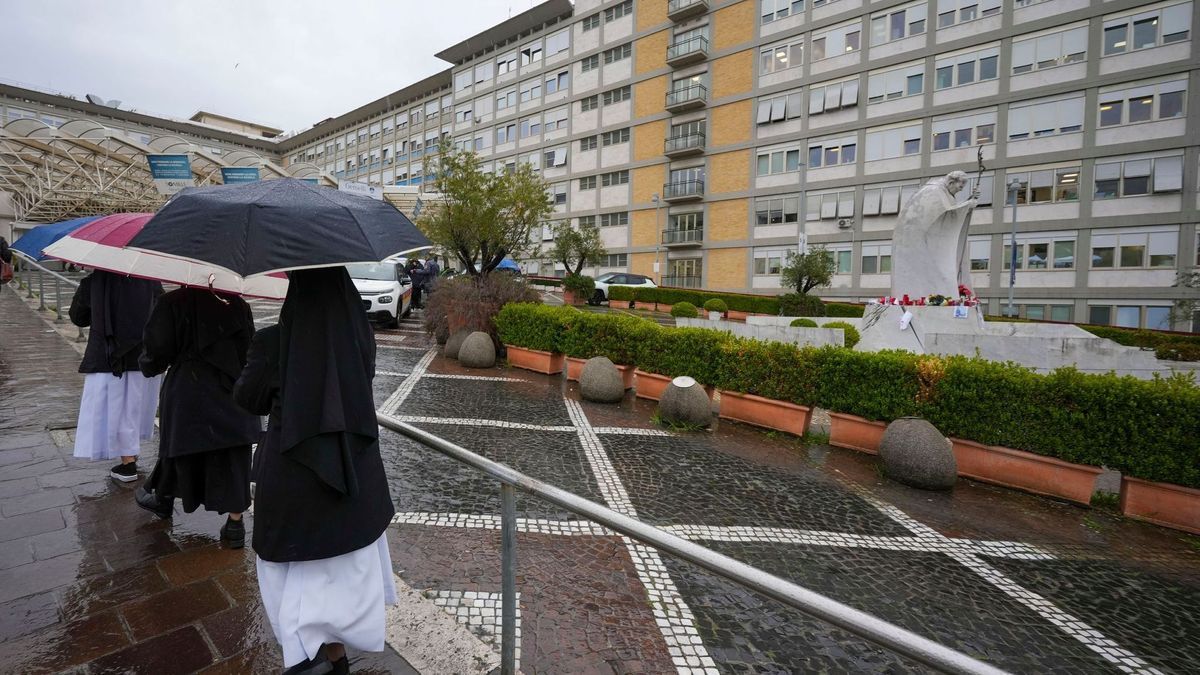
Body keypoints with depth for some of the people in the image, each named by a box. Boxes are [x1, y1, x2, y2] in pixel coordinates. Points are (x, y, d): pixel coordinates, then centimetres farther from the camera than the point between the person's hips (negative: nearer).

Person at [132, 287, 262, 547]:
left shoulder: (171, 303, -8)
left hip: (186, 392, -1)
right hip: (232, 392, 1)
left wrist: (148, 366, 15)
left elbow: (157, 350, -7)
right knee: (232, 457, 5)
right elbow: (251, 348, 1)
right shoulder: (237, 304, -2)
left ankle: (163, 500, 45)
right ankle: (235, 525, 9)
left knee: (179, 446, 20)